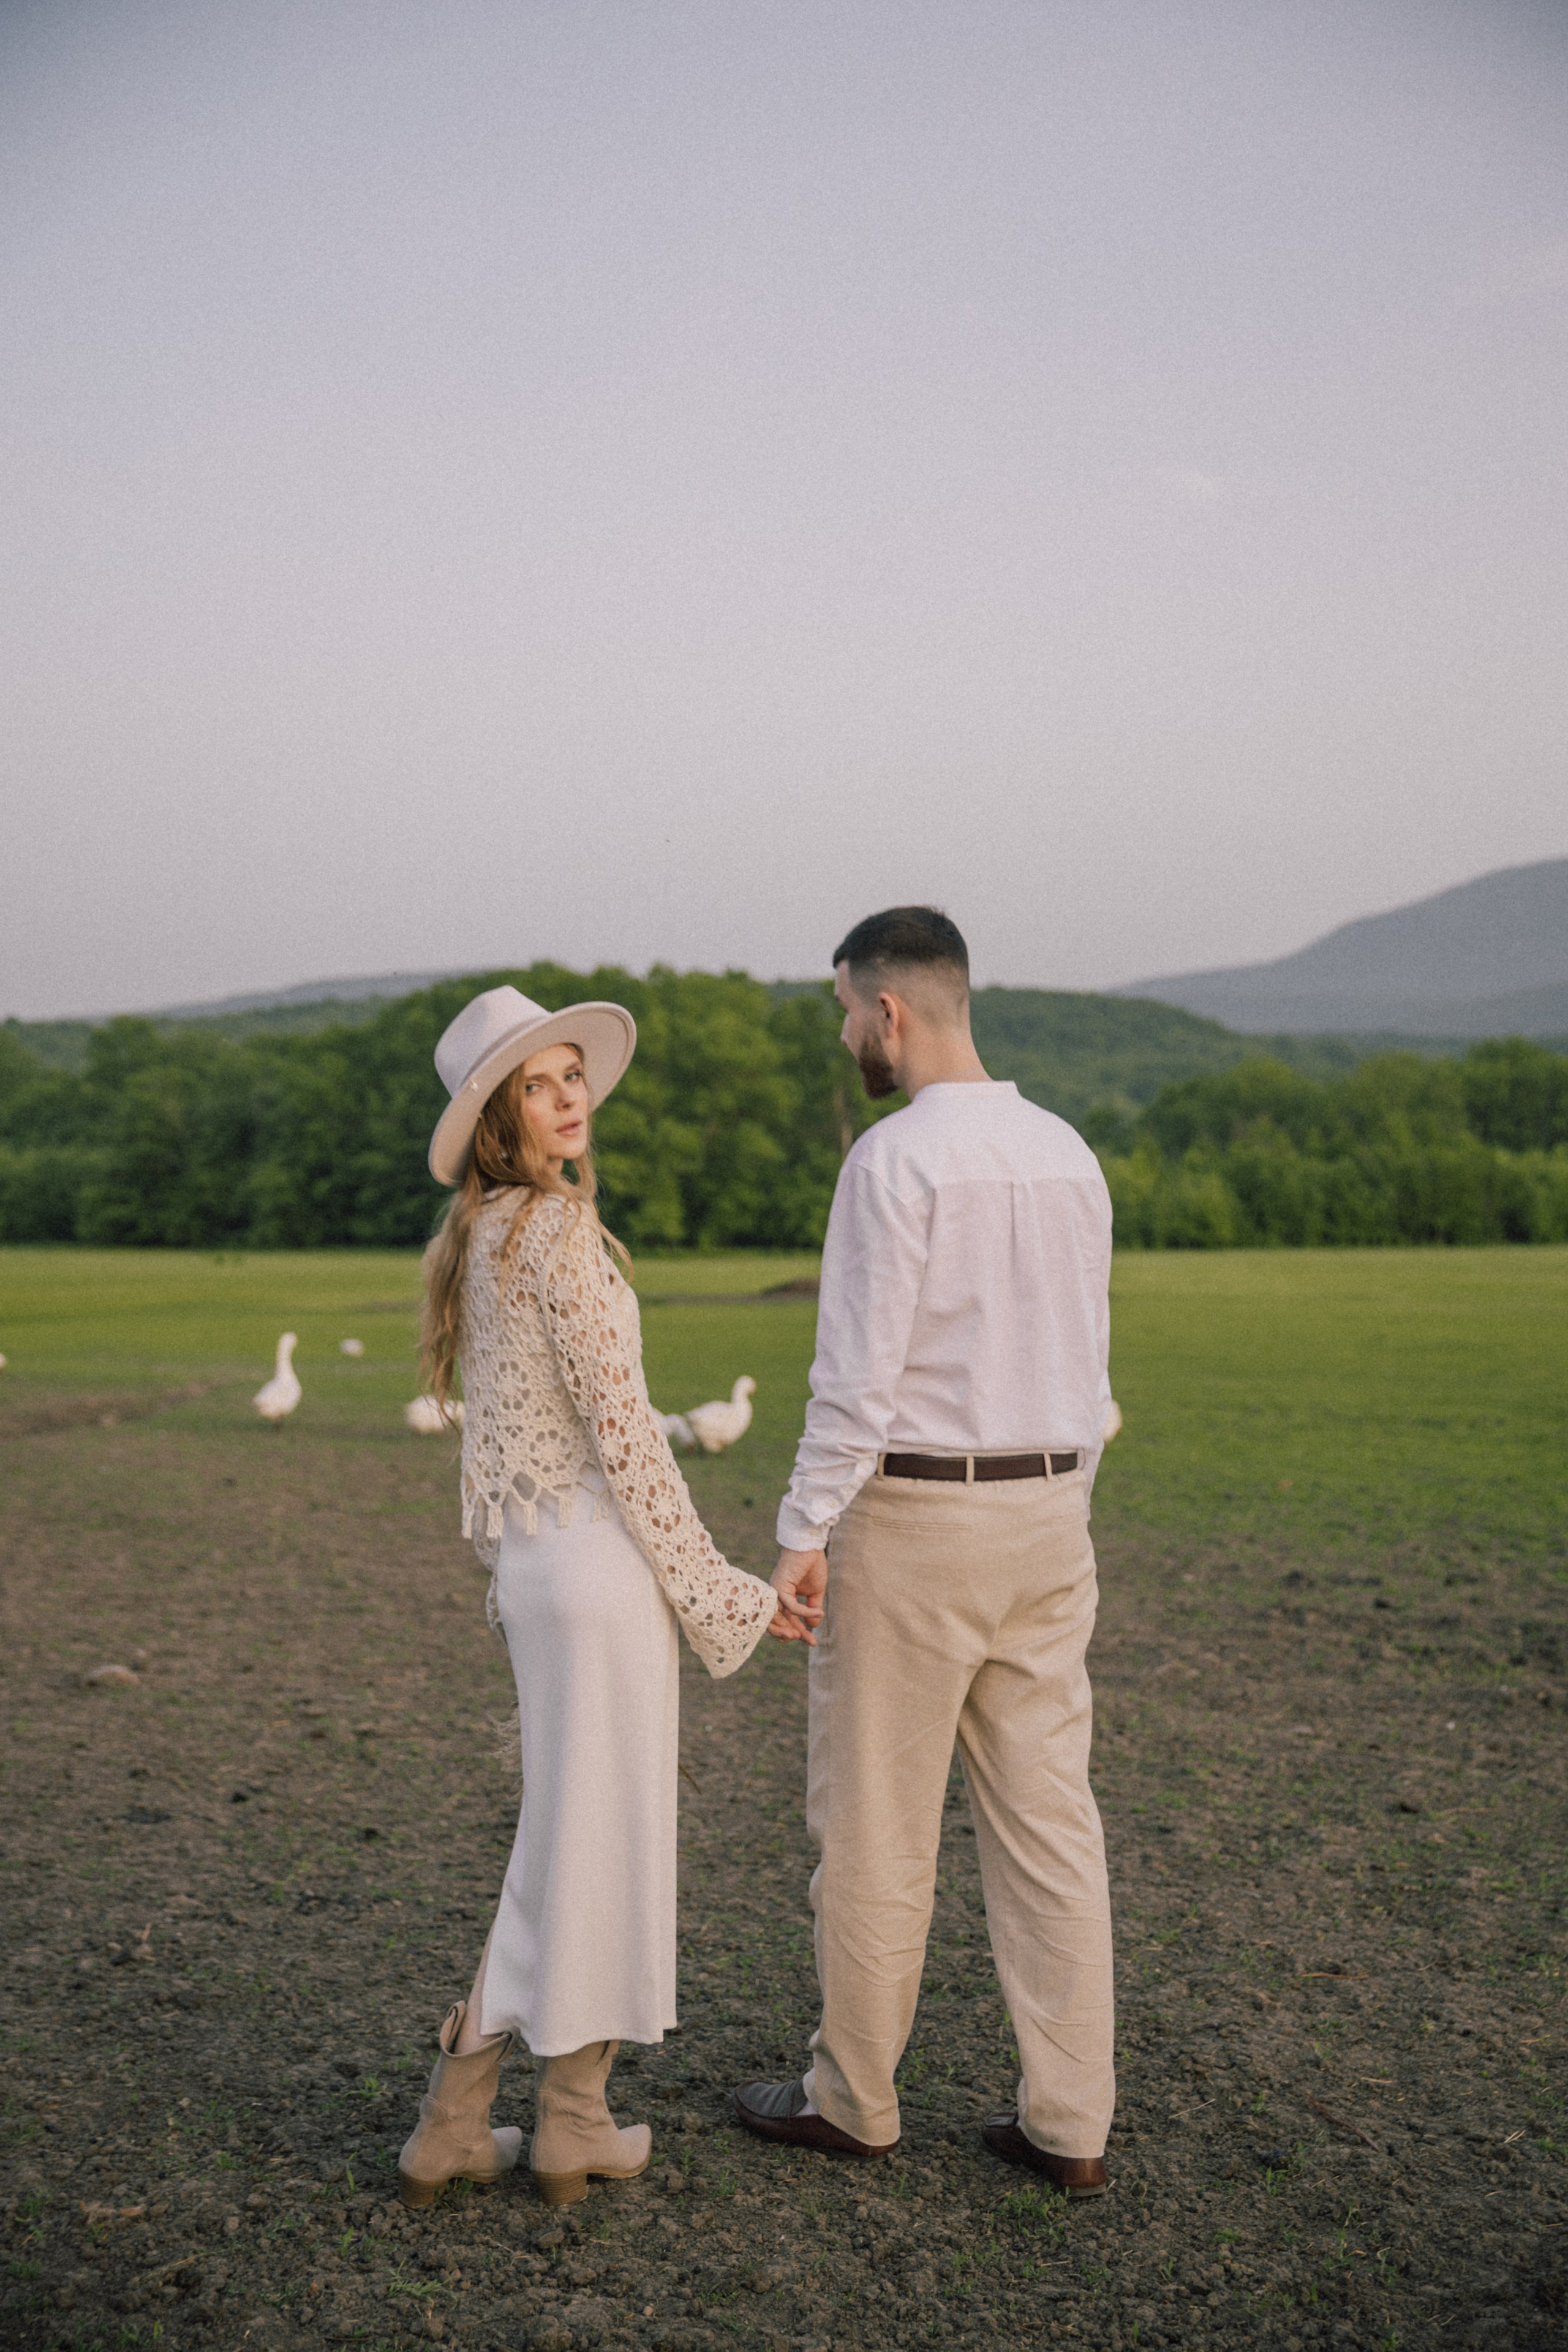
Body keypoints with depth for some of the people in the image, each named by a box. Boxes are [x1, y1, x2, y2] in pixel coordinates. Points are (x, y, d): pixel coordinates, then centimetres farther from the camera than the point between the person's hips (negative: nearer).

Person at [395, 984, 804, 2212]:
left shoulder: (478, 1234, 12)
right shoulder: (558, 1227, -15)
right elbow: (617, 1424, -16)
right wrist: (718, 1589, -11)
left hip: (530, 1558, 9)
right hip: (599, 1557, -9)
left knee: (565, 1833, 18)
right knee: (601, 1832, 5)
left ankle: (457, 2122, 23)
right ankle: (575, 2125, 20)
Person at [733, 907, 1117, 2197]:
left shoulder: (894, 1158, -16)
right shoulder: (1070, 1154, 8)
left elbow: (860, 1369, -19)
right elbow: (1090, 1366, 13)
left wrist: (802, 1534, -12)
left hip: (910, 1516, -7)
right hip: (1048, 1512, 7)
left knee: (875, 1823, 8)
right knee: (1049, 1814, 11)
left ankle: (852, 2100, 25)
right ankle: (1069, 2121, 18)